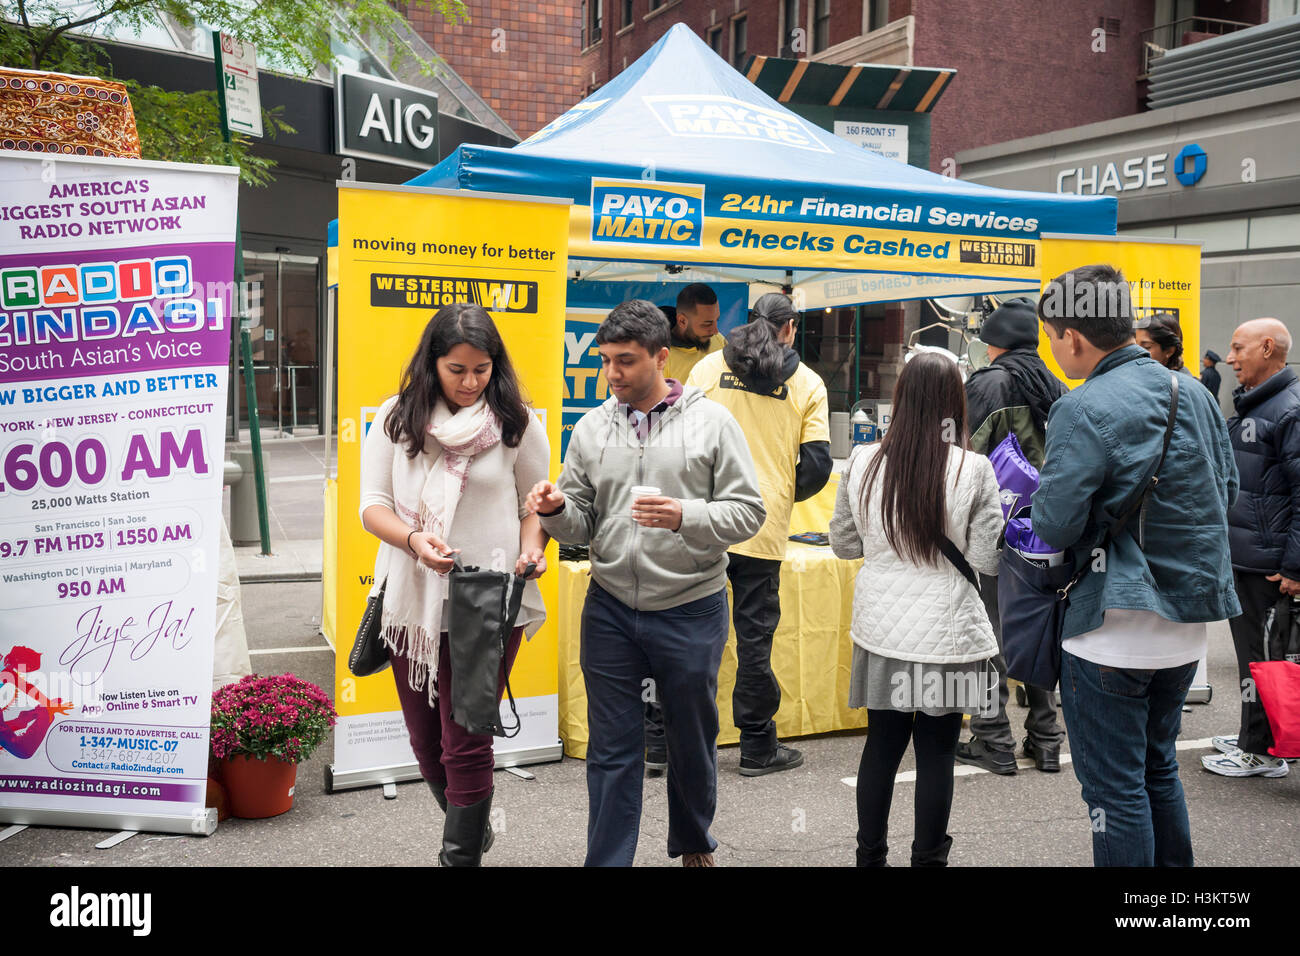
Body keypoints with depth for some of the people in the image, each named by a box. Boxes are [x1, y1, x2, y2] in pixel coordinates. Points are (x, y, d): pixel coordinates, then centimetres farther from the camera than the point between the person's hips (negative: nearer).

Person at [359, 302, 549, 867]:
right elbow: (372, 505, 1)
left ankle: (461, 854, 12)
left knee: (466, 742, -3)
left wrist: (531, 548, -13)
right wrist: (414, 539, -18)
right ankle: (472, 831, 41)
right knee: (425, 740, 16)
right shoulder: (396, 420, 2)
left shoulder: (516, 424, -1)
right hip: (412, 597, 3)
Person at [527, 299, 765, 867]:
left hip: (690, 609, -1)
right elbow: (581, 524, 8)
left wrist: (684, 516, -23)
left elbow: (747, 512, -7)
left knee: (692, 740, 16)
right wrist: (557, 510, -14)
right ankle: (607, 859, 18)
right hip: (610, 609, 2)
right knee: (612, 748, 6)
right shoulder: (591, 429, 5)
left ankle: (693, 844, 40)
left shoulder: (711, 421, -4)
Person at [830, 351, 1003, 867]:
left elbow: (843, 542, 7)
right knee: (936, 753, 8)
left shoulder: (863, 462, -4)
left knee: (881, 746, 15)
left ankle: (869, 855, 27)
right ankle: (928, 858, 18)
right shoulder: (973, 469, -12)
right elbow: (986, 559, -8)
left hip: (881, 631, 3)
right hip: (945, 632, -3)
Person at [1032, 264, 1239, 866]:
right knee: (1158, 768, 23)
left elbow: (1055, 527, -20)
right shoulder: (1194, 395, 5)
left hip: (1113, 635, -8)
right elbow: (1226, 491, 14)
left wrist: (1037, 493, 0)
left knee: (1115, 789, 4)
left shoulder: (1083, 411, -19)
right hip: (1188, 629, 8)